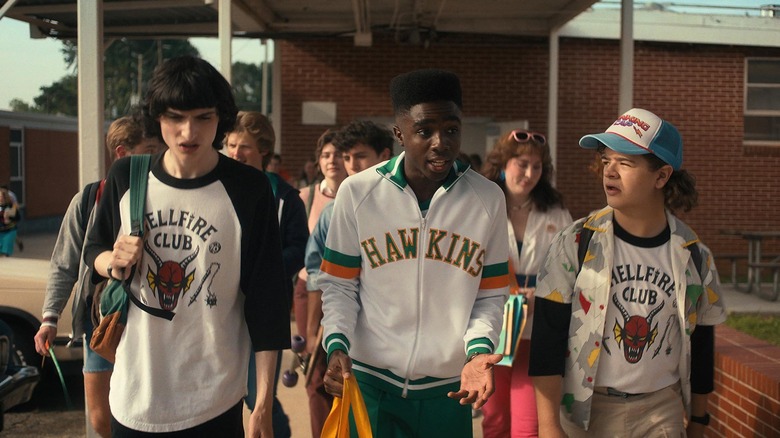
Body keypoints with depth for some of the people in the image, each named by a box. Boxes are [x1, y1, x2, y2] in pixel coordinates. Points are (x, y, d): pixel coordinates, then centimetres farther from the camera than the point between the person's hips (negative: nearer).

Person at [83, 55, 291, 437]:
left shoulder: (249, 190, -11)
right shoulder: (125, 178, -2)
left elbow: (266, 301, -9)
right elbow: (93, 250, 14)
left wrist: (263, 404, -10)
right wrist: (114, 263, -10)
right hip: (132, 393, 3)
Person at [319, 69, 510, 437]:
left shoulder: (488, 198, -1)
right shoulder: (357, 193, -5)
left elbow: (490, 295, 4)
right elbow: (339, 285, 2)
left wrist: (478, 350, -13)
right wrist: (337, 345, -13)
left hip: (450, 388, 1)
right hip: (370, 382, -1)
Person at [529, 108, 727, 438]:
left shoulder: (694, 257, -2)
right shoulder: (576, 243, -10)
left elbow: (701, 346, 8)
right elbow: (547, 338, -11)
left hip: (662, 411, 2)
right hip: (585, 410, -2)